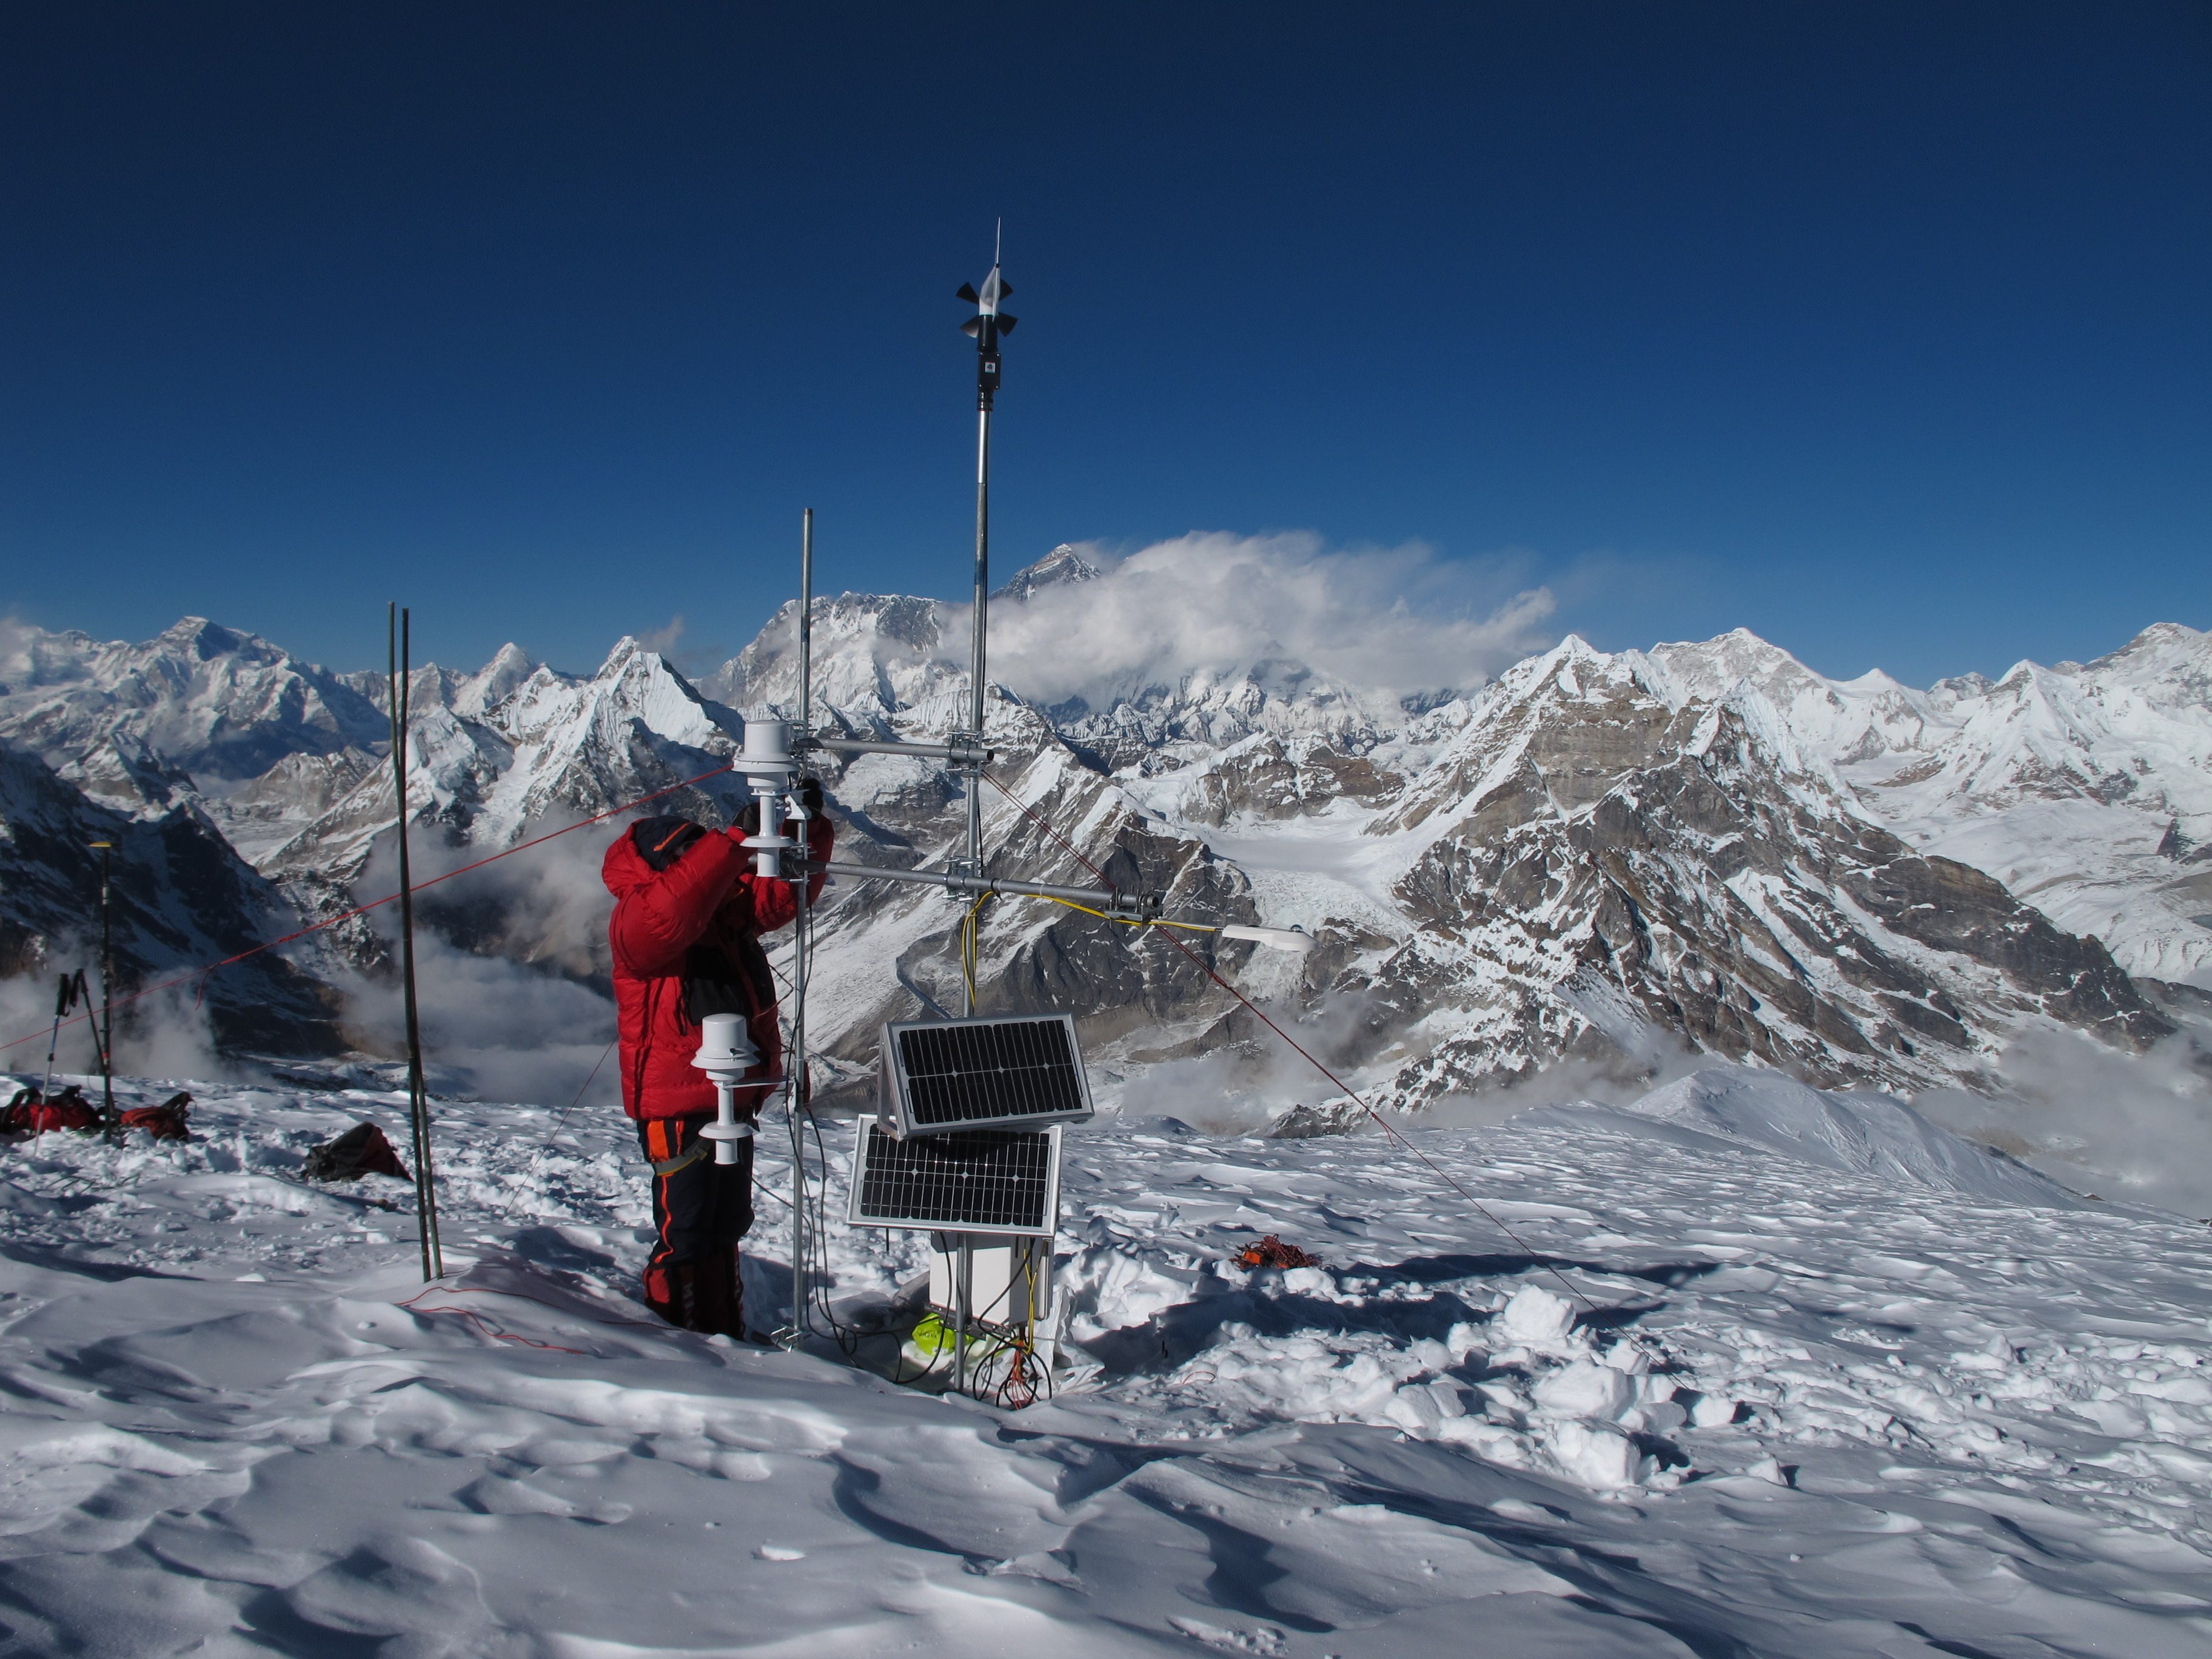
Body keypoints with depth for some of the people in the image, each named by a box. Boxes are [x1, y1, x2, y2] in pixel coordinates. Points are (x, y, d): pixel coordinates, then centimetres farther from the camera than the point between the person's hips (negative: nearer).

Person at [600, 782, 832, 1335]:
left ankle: (726, 1336, 34)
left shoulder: (727, 904, 8)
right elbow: (673, 909, -37)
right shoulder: (636, 920, -16)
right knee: (685, 1236, 1)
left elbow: (785, 889, 8)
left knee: (725, 1228, 20)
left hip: (733, 1098, 9)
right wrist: (737, 838, -39)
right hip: (677, 1107, -9)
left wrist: (810, 823, -8)